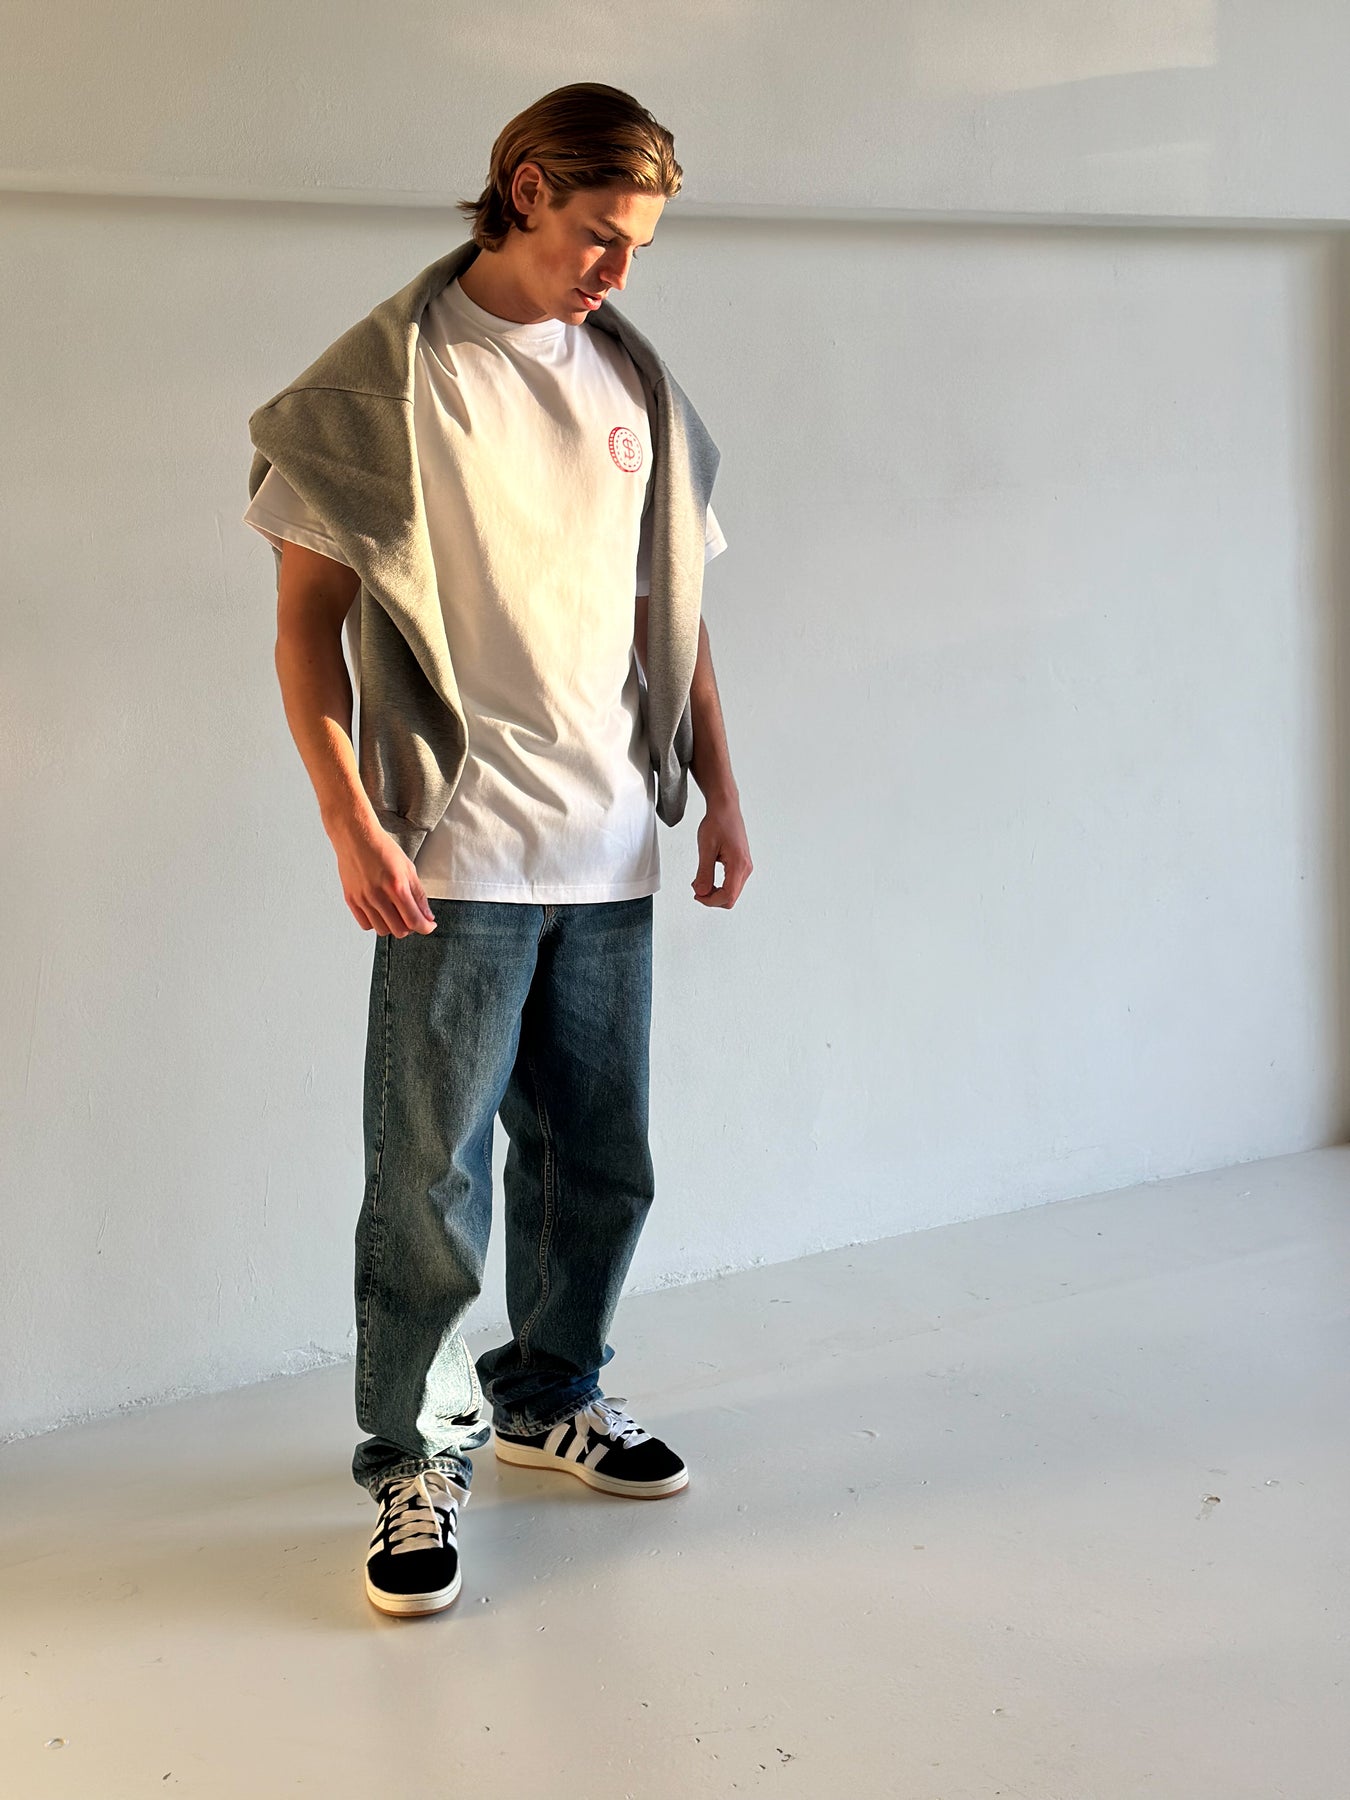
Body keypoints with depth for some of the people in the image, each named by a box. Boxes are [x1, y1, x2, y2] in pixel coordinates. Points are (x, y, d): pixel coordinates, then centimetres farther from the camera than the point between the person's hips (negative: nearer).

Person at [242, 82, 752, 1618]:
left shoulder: (631, 384, 13)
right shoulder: (391, 375, -3)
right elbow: (309, 614, -6)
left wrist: (718, 790, 15)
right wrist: (348, 819, -14)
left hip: (609, 851, 6)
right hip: (457, 855, -5)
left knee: (601, 1160, 14)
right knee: (433, 1175, 0)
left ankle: (548, 1396, 33)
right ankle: (417, 1461, 15)